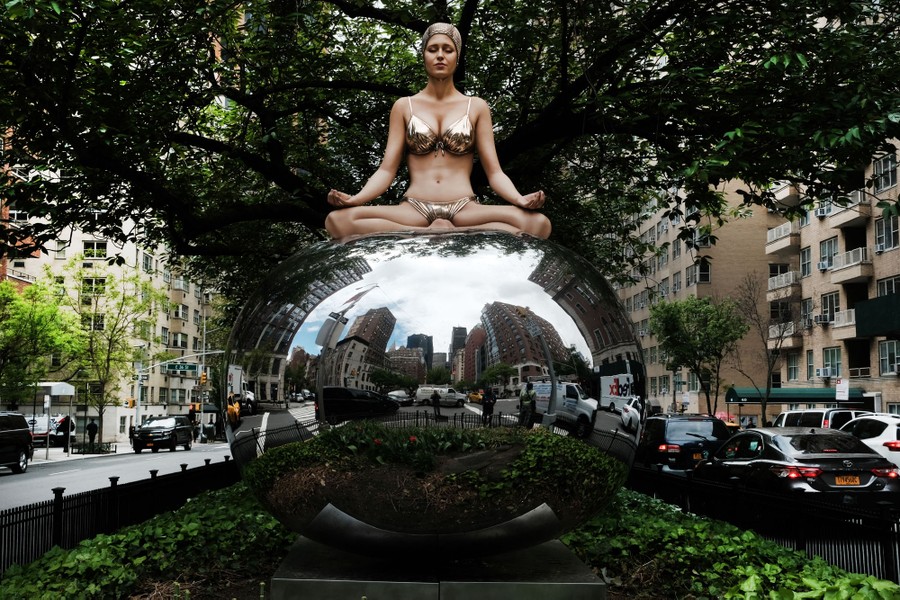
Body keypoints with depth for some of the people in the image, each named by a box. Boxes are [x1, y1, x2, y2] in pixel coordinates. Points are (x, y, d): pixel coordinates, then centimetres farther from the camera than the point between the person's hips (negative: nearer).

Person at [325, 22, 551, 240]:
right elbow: (387, 170, 7)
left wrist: (521, 200, -15)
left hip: (464, 210, 0)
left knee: (538, 223, -30)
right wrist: (354, 199, -14)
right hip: (414, 210, 0)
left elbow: (494, 172, 7)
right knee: (337, 220, -30)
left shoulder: (476, 107, 14)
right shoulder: (404, 107, 15)